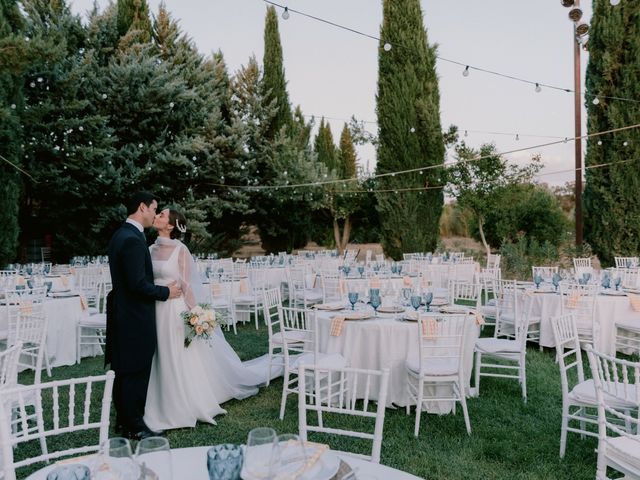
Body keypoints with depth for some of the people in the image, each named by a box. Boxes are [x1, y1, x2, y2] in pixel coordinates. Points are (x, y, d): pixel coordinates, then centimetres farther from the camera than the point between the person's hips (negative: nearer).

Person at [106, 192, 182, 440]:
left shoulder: (121, 234, 11)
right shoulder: (133, 239, -21)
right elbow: (138, 284, -24)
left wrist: (160, 289, 16)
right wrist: (166, 292, -11)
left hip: (124, 314, 10)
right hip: (135, 317, -10)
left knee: (125, 371, 18)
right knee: (136, 372, 1)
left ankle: (124, 419, 31)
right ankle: (134, 426, 14)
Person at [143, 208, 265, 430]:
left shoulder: (180, 250, -9)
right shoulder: (151, 249, 8)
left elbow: (186, 284, -11)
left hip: (176, 310, -5)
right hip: (156, 311, 5)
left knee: (182, 360, 4)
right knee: (162, 362, 11)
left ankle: (190, 405, 19)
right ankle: (166, 409, 25)